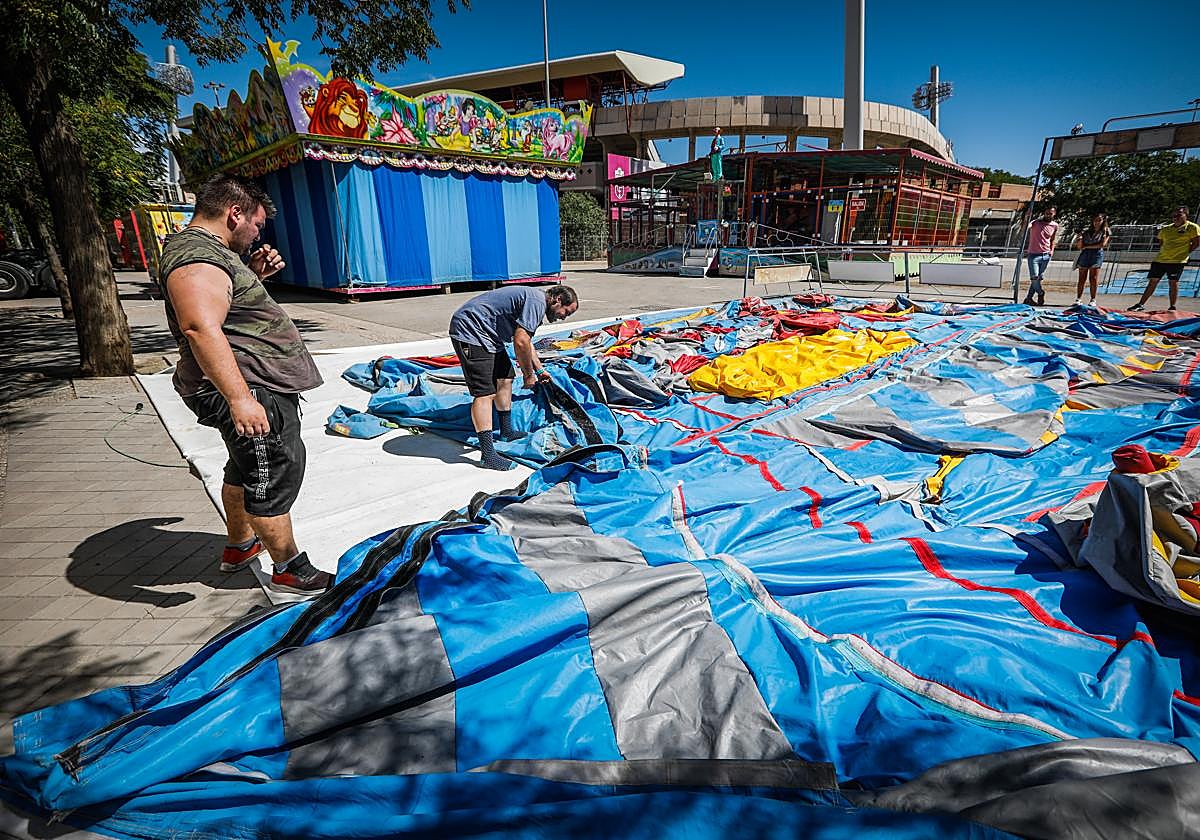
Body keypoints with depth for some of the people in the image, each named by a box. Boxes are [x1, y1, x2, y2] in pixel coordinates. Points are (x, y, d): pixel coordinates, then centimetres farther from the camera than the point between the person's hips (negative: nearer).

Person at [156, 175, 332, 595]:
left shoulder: (205, 247, 15)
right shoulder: (196, 257, -20)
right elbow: (200, 328, -32)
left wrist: (254, 272, 14)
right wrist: (239, 398, -37)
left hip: (254, 386, 12)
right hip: (250, 391, -12)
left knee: (246, 468, 24)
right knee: (273, 477, -3)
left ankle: (239, 546, 41)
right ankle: (288, 569, 9)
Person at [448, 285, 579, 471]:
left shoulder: (533, 298, 18)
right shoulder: (537, 302, -16)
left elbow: (527, 341, 31)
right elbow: (520, 342, -22)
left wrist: (540, 370, 38)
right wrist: (529, 374, -8)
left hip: (486, 333, 11)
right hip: (470, 331, -11)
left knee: (505, 378, 18)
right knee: (485, 393, -15)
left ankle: (506, 432, 33)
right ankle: (488, 454, -16)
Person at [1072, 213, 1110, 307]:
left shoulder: (1106, 231, 9)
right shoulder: (1087, 231, 14)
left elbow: (1102, 244, -5)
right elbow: (1079, 247, 8)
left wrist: (1087, 246, -4)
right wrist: (1079, 240, -12)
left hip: (1097, 254, -2)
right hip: (1085, 254, 2)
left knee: (1093, 279, -5)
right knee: (1081, 278, -2)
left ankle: (1093, 300, -2)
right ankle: (1078, 299, 0)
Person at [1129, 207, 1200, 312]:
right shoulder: (1166, 229, 13)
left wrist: (1185, 253, -5)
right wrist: (1162, 252, 8)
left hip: (1177, 260, -4)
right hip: (1160, 259, 4)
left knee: (1173, 282, -3)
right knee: (1152, 281, 3)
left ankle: (1172, 307, 5)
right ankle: (1141, 304, 5)